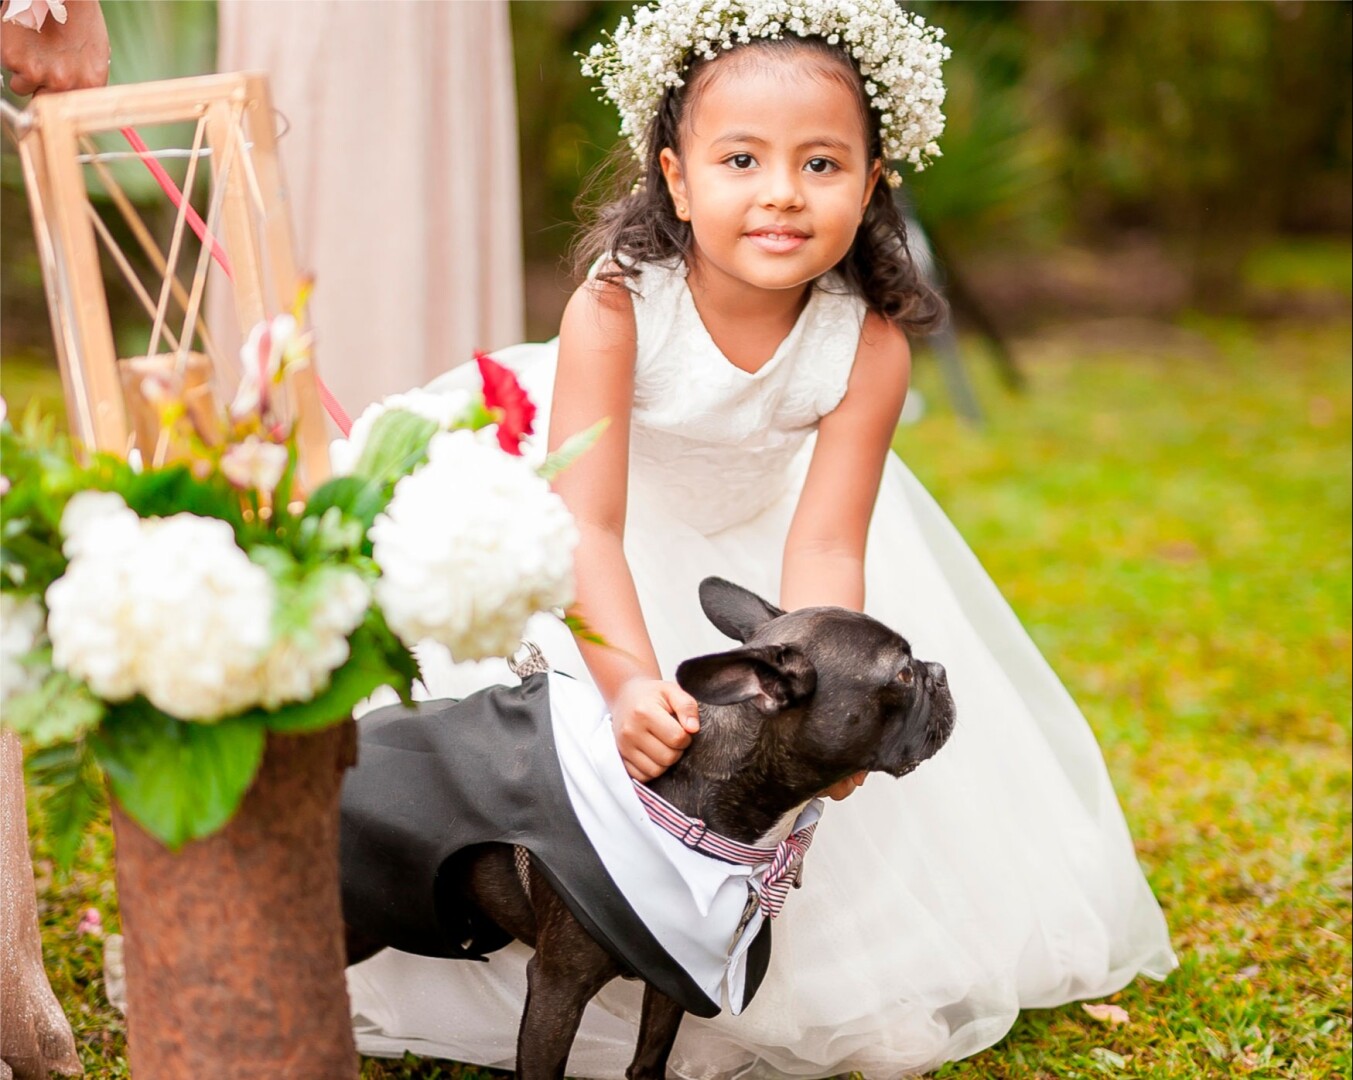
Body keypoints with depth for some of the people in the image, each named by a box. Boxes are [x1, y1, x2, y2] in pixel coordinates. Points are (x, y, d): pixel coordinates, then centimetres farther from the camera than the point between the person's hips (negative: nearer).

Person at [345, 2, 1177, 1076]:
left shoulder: (867, 346, -28)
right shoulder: (614, 310, -35)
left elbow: (822, 545, -29)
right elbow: (588, 524, -38)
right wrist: (629, 681, -52)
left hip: (752, 530, 3)